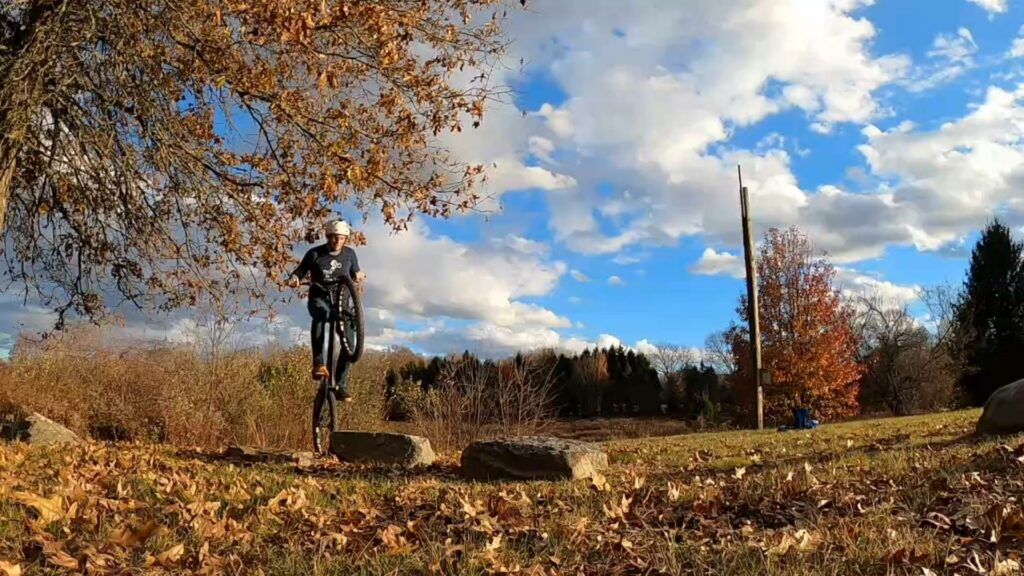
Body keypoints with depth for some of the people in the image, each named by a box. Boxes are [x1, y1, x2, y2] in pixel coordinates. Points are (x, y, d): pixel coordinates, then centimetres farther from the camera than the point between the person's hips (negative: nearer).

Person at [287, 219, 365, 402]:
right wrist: (294, 278, -22)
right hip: (318, 299, -3)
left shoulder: (349, 254, 2)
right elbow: (300, 271, 1)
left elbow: (355, 273, 11)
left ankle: (341, 385, -1)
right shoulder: (315, 253, -5)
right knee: (321, 313, -41)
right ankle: (318, 363, -43)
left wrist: (359, 278, -14)